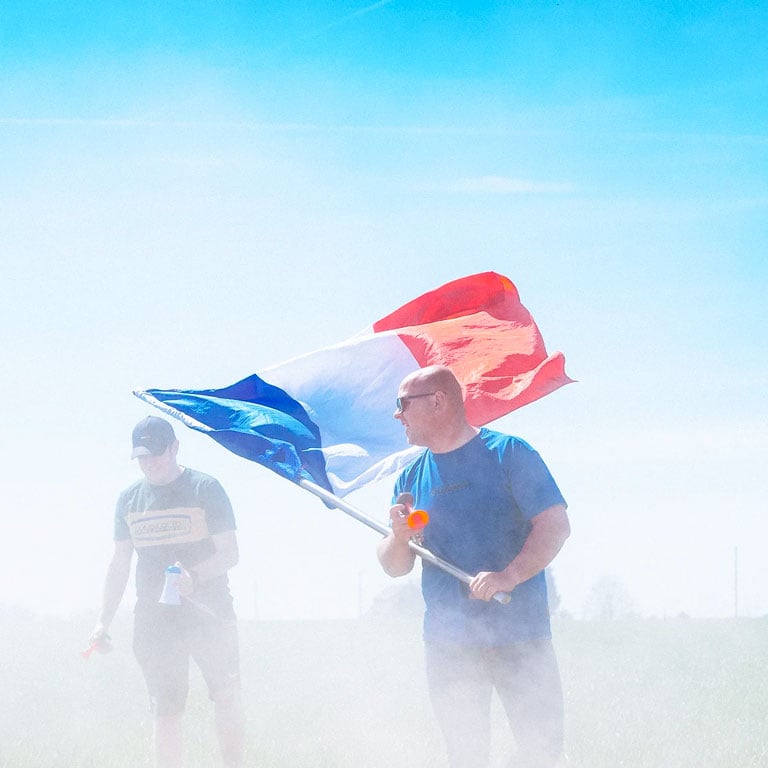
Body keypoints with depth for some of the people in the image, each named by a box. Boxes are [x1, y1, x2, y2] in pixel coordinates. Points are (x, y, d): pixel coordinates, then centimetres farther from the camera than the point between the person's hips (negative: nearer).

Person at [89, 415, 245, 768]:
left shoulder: (205, 488, -3)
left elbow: (229, 553, -6)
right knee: (165, 712, -1)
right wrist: (103, 620, 9)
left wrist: (194, 576, -25)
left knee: (227, 697, -5)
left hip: (209, 612, -3)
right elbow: (119, 563, 16)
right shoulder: (129, 499, 10)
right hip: (154, 617, 3)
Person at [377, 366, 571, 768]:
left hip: (518, 636, -4)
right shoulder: (412, 477, 12)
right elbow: (394, 567, 13)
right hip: (447, 642, 4)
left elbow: (556, 525, -9)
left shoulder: (507, 453, -2)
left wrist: (509, 576, -23)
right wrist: (399, 537, -10)